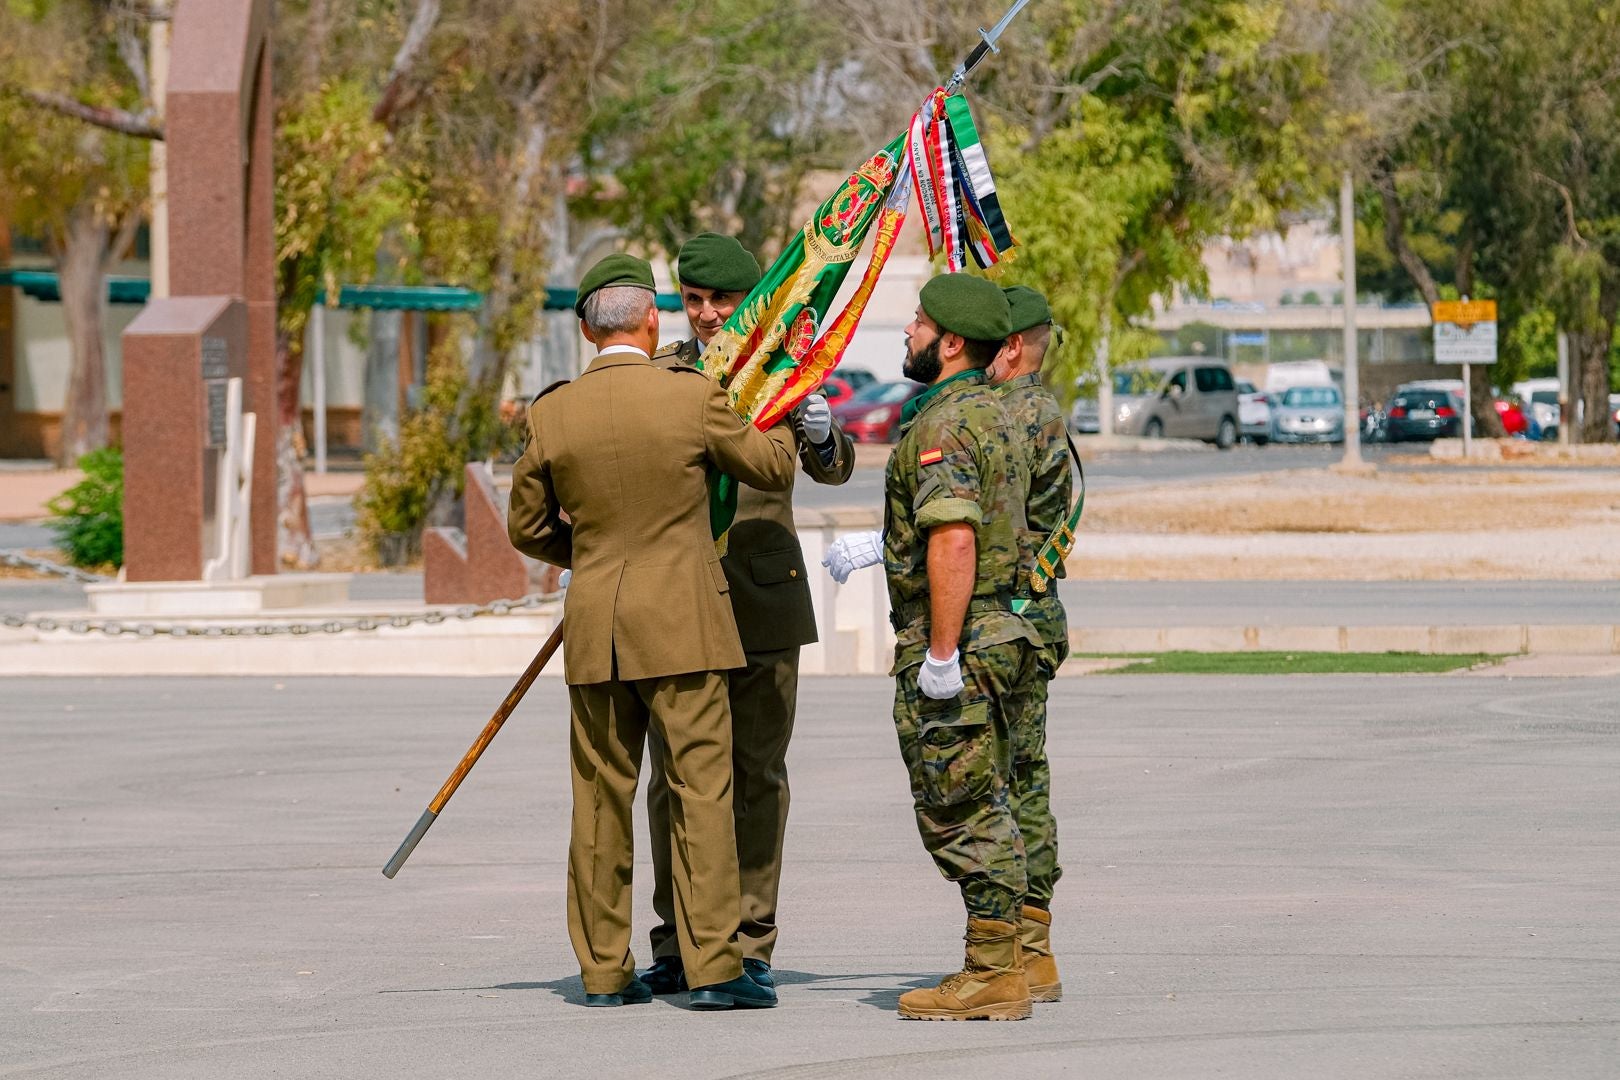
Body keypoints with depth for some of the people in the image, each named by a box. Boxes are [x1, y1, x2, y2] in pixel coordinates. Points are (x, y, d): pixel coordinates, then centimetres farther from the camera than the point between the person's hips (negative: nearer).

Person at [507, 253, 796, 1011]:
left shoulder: (552, 415, 0)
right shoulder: (692, 397, -8)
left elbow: (527, 528, 10)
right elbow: (774, 468, 7)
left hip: (594, 631, 3)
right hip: (681, 627, -3)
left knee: (600, 799, 9)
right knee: (701, 790, -1)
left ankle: (604, 969, 12)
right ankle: (713, 966, -5)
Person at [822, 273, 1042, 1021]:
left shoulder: (943, 425, -17)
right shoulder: (990, 413, 15)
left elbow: (955, 543, -27)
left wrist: (942, 654, -26)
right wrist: (882, 544, 31)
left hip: (953, 648, -10)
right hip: (996, 632, 10)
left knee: (960, 814, -6)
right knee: (982, 812, 14)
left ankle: (991, 977, -4)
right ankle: (995, 967, 18)